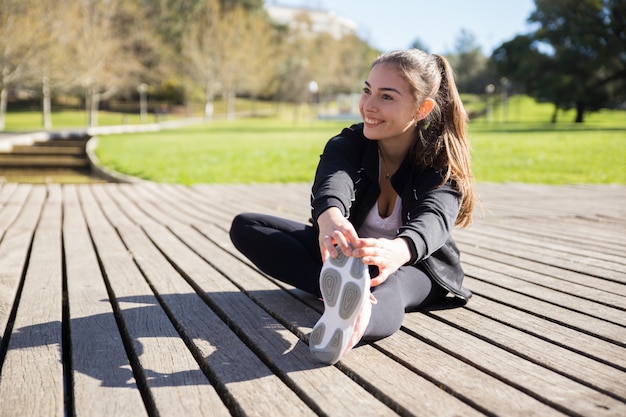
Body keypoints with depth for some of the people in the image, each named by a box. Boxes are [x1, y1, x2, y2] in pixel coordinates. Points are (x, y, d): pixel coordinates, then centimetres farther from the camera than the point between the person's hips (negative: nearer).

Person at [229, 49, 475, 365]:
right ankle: (341, 291, -38)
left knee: (387, 292, -44)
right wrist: (330, 217, -62)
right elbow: (333, 183, -35)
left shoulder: (443, 162, -17)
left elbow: (433, 218, -39)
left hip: (415, 266, -4)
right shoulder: (348, 144, -11)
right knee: (245, 226, -16)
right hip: (345, 256, 4)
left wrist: (398, 250, -65)